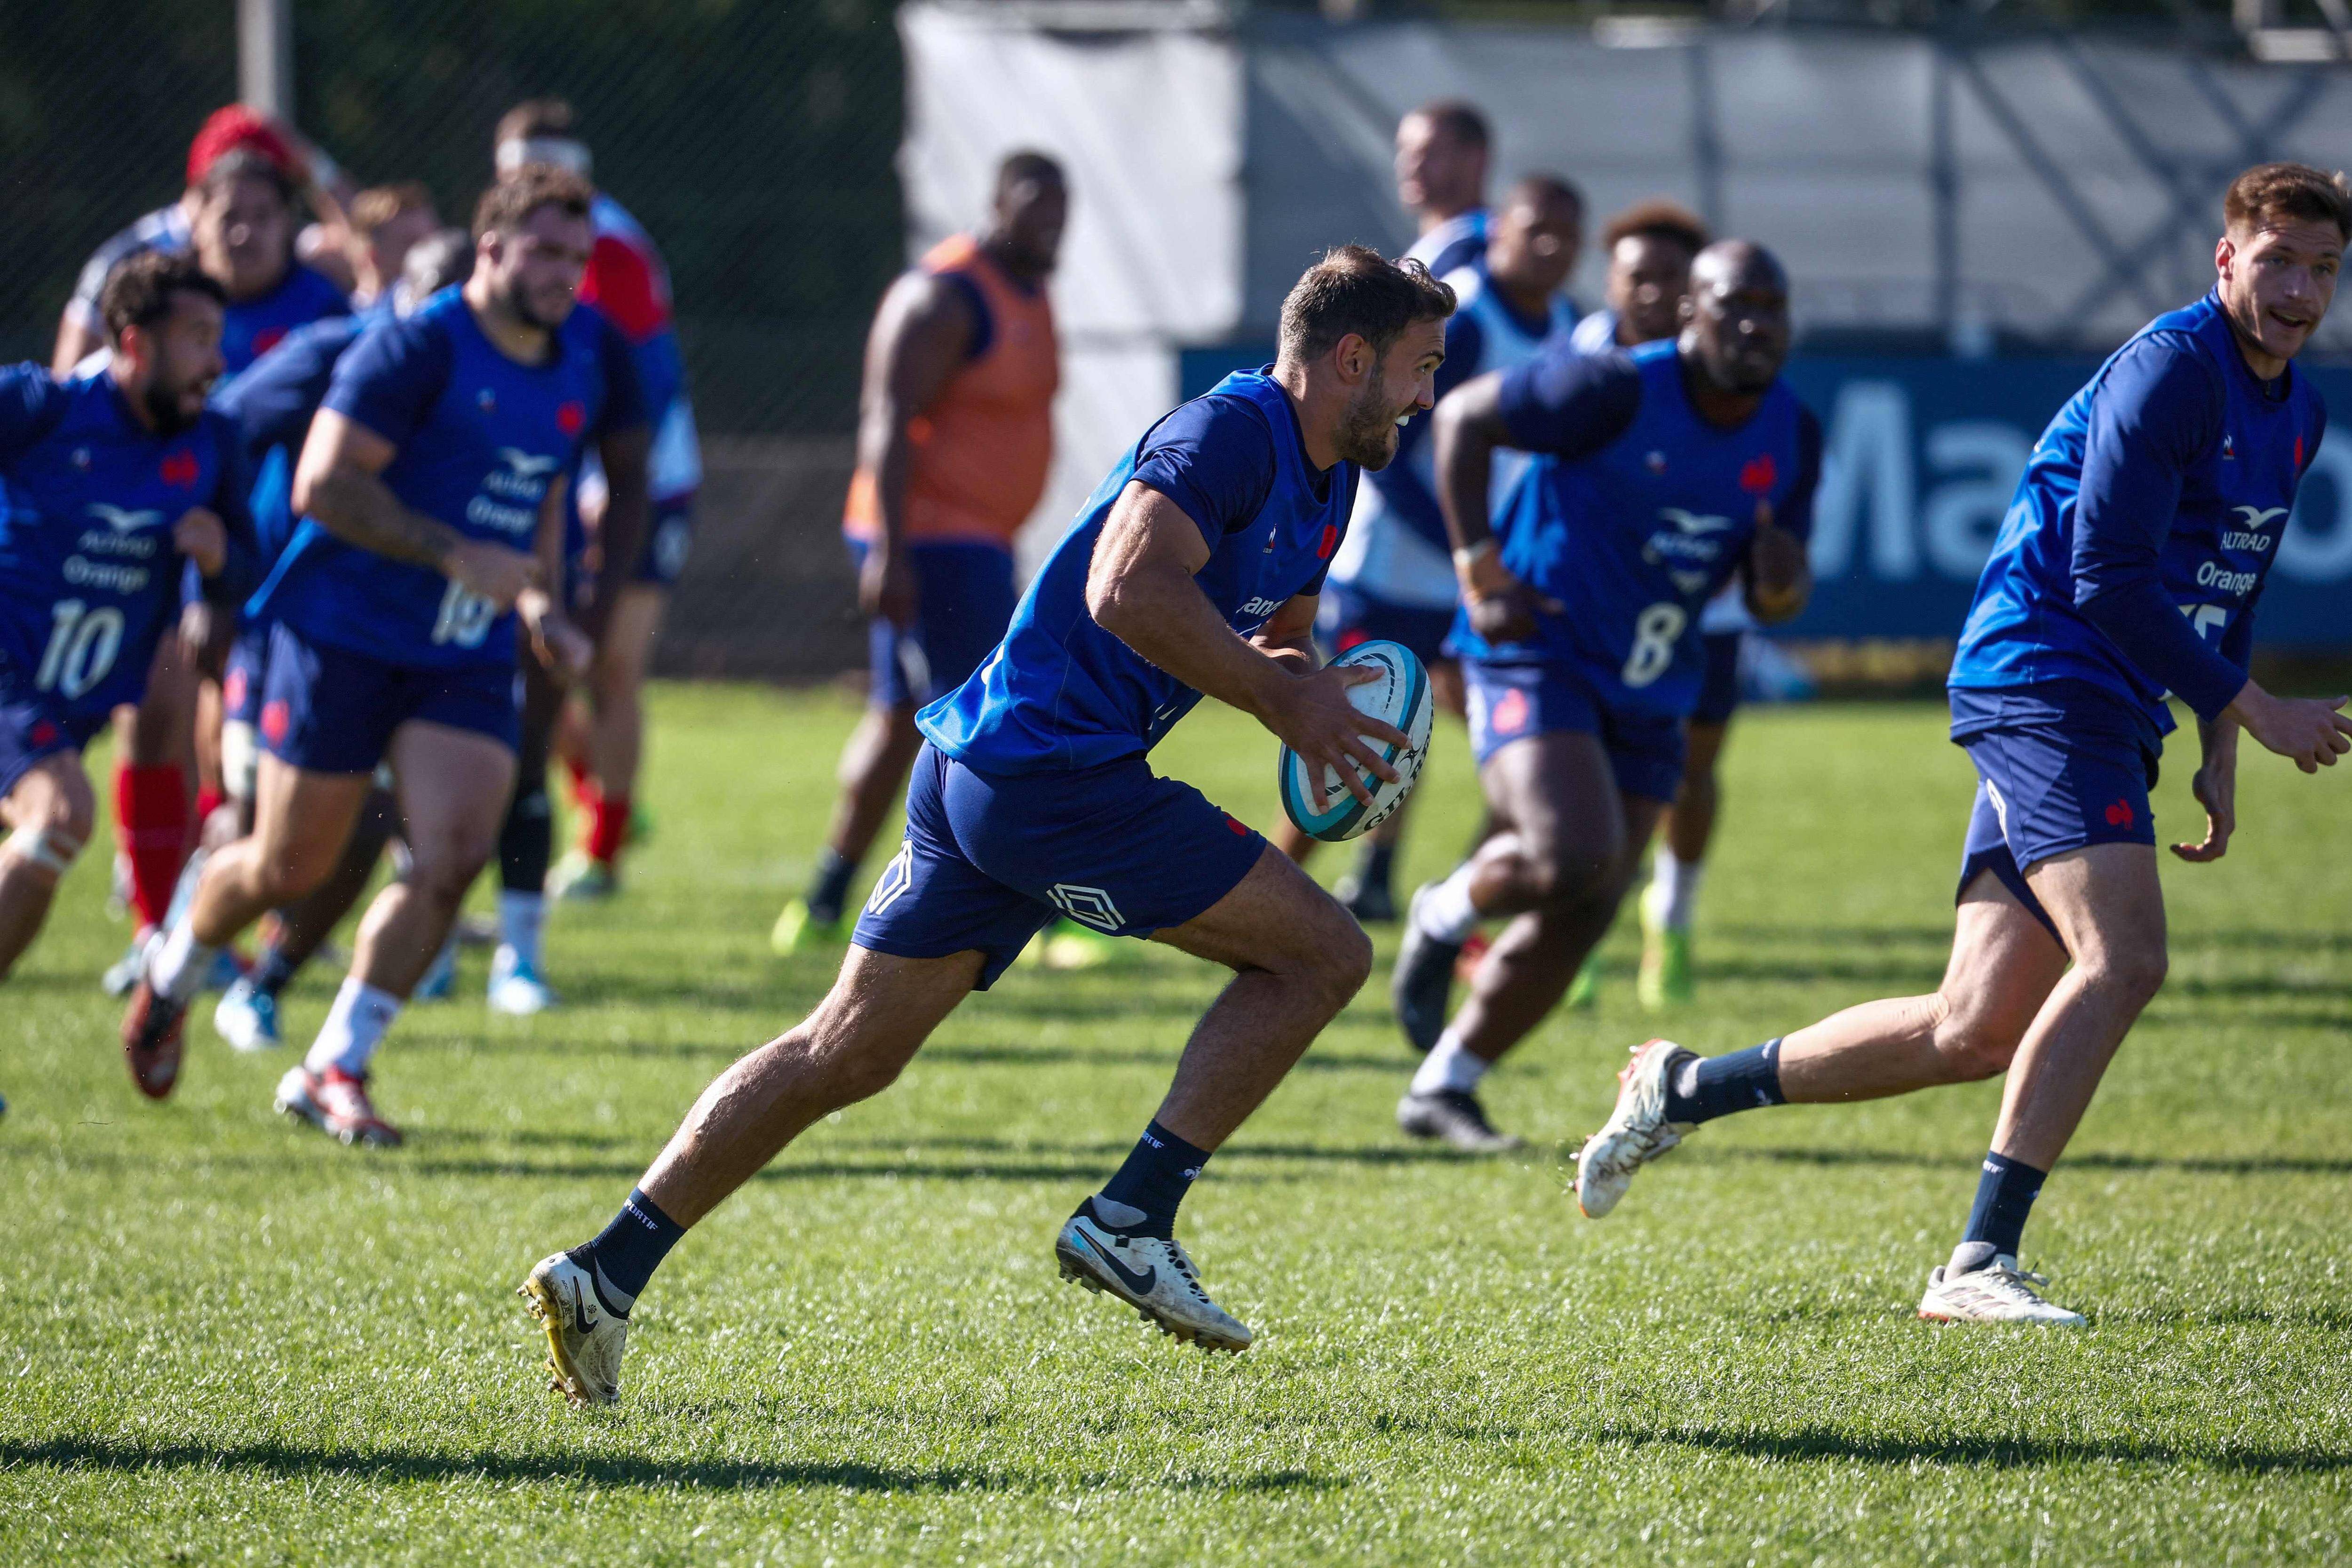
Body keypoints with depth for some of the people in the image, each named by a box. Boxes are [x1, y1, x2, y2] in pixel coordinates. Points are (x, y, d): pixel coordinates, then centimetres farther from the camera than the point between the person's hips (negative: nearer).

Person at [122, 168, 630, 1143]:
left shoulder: (579, 366, 7)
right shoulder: (417, 348, -16)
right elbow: (325, 485, -22)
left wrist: (539, 599, 10)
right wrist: (458, 556, -25)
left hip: (468, 658, 5)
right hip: (345, 636, -5)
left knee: (452, 859, -13)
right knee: (288, 868, 5)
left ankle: (333, 1072, -2)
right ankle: (173, 972, 37)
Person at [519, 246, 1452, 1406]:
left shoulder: (1324, 483, 19)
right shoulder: (1234, 430, -12)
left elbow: (1268, 639, 29)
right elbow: (1129, 589, -26)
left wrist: (1296, 679, 6)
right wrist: (1281, 701, -19)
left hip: (976, 775, 10)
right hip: (1054, 775, -10)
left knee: (844, 1054, 10)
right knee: (1322, 954, -4)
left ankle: (608, 1270, 8)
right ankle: (1131, 1220, -4)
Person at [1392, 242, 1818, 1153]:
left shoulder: (1792, 438, 1)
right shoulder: (1619, 391, -18)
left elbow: (1776, 598, 10)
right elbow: (1463, 418, -8)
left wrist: (1781, 581, -16)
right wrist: (1478, 568, -13)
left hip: (1645, 692, 6)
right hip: (1537, 651, -6)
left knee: (1577, 922, 4)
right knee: (1577, 856, -28)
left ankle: (1441, 1090, 20)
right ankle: (1449, 913, 5)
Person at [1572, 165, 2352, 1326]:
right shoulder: (2172, 369, -13)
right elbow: (2108, 581, -19)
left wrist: (2218, 755, 19)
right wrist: (2258, 711, -15)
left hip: (2106, 716, 9)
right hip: (2041, 676, -9)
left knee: (1977, 1031, 3)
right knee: (2122, 958, -24)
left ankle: (1685, 1089, 17)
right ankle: (1981, 1264, -23)